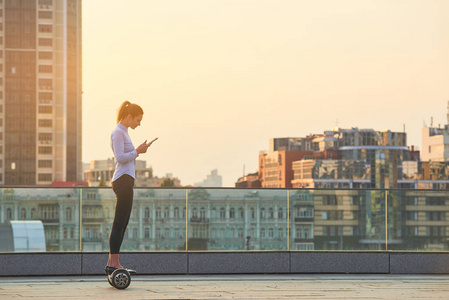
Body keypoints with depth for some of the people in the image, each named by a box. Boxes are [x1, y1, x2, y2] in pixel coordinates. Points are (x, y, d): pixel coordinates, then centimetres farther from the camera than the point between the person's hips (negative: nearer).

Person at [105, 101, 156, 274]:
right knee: (119, 224, -10)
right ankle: (114, 263, -11)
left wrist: (138, 151, 10)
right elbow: (120, 158, -17)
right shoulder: (118, 133, -9)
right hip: (123, 180, -10)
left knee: (122, 224, 9)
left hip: (124, 181, 10)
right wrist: (138, 151, -11)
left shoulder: (123, 133, 22)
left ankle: (112, 263, 9)